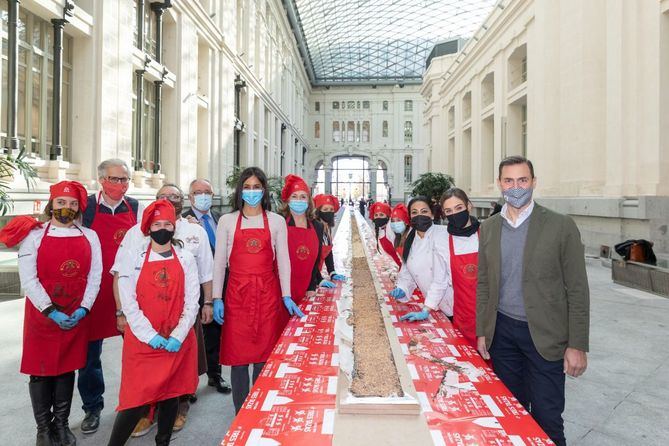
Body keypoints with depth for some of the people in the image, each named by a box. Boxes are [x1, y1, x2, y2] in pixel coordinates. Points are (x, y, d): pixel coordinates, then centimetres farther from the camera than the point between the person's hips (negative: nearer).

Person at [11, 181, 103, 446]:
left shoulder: (89, 237, 3)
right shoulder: (34, 235, -2)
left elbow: (94, 277, 1)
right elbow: (28, 279, -8)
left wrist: (82, 309, -10)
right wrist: (51, 312, -15)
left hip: (77, 317, 2)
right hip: (41, 316, -1)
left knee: (67, 369, 13)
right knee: (40, 370, 9)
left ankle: (62, 424, 28)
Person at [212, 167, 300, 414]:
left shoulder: (276, 221, 5)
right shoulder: (227, 220, 5)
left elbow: (283, 260, 4)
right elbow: (219, 262, 5)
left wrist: (286, 296, -2)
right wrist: (217, 298, 0)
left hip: (267, 293, 0)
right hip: (237, 293, 0)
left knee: (264, 355, 6)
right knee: (238, 355, 5)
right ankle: (241, 413, 22)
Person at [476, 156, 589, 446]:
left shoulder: (561, 226, -8)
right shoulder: (488, 228, 3)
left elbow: (577, 289, -7)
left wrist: (578, 345, -8)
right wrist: (482, 331, 6)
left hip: (545, 335, -3)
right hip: (502, 332, 3)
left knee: (546, 418, 7)